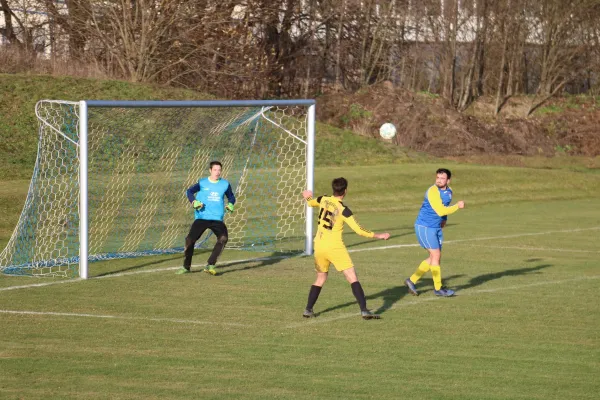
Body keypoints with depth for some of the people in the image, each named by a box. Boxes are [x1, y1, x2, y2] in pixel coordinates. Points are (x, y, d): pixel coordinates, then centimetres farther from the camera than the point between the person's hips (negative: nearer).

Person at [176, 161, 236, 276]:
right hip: (202, 217, -1)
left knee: (223, 238, -24)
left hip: (217, 219, 1)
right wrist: (194, 202, -8)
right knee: (190, 239, -11)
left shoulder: (225, 184, 6)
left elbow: (231, 197, 19)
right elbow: (189, 191, 10)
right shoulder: (202, 183, 2)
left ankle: (210, 265, -20)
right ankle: (186, 267, 9)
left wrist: (230, 204, -3)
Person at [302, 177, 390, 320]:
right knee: (352, 278, -5)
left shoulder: (324, 200, 1)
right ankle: (364, 310, -14)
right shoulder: (343, 210, -15)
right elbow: (359, 230, -17)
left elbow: (310, 202, 25)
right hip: (335, 247, -6)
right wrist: (378, 236, -7)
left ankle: (308, 310, 17)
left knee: (320, 279, 22)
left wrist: (308, 197, 48)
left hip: (319, 246, 6)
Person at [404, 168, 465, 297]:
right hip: (424, 227, -9)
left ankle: (412, 280, 20)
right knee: (436, 255, -7)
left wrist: (444, 219, 14)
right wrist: (458, 206, -22)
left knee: (435, 257, 10)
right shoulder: (433, 191, -22)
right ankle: (438, 288, 4)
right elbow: (440, 211, -29)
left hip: (437, 228, 9)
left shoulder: (449, 192, 5)